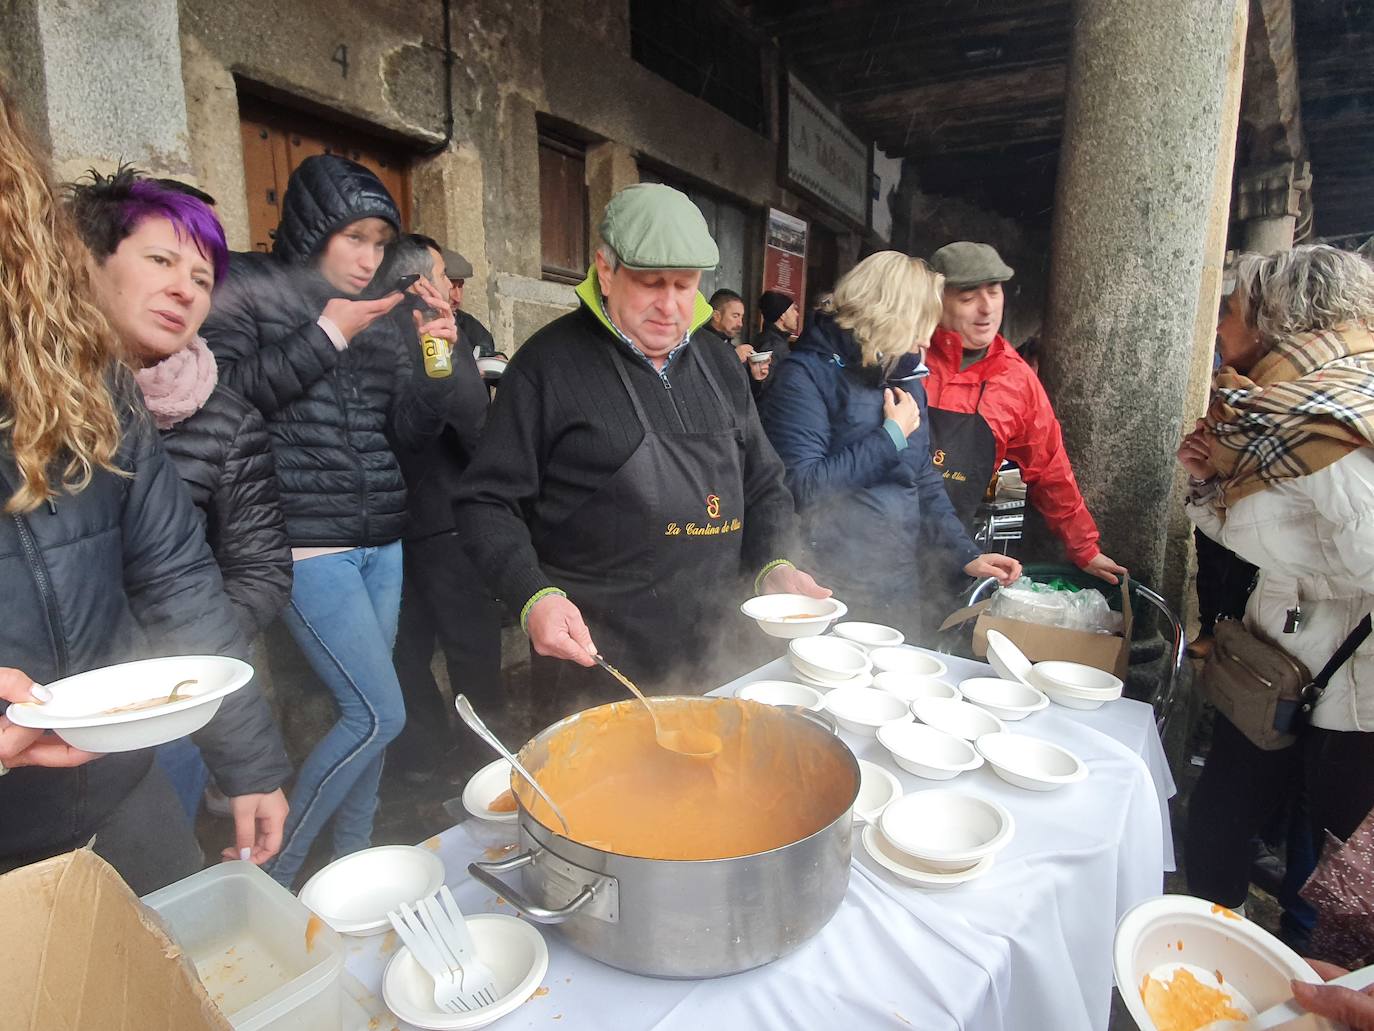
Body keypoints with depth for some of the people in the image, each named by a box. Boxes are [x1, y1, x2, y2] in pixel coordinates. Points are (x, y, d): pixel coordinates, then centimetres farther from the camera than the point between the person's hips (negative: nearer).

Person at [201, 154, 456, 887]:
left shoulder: (381, 312, 13)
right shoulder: (247, 288, 0)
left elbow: (413, 433, 10)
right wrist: (323, 337, -12)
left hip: (381, 539, 6)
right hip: (307, 542, -6)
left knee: (363, 711, 10)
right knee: (379, 714, -9)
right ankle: (272, 875, 13)